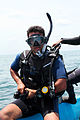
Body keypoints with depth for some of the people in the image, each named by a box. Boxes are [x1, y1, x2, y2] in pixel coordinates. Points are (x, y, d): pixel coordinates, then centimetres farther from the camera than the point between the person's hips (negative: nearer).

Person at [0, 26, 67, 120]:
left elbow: (62, 85, -18)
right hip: (27, 99, 4)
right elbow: (12, 70, 26)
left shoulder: (54, 59, -8)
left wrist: (36, 92, -13)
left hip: (47, 99, -4)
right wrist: (19, 82, 4)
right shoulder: (22, 57, 4)